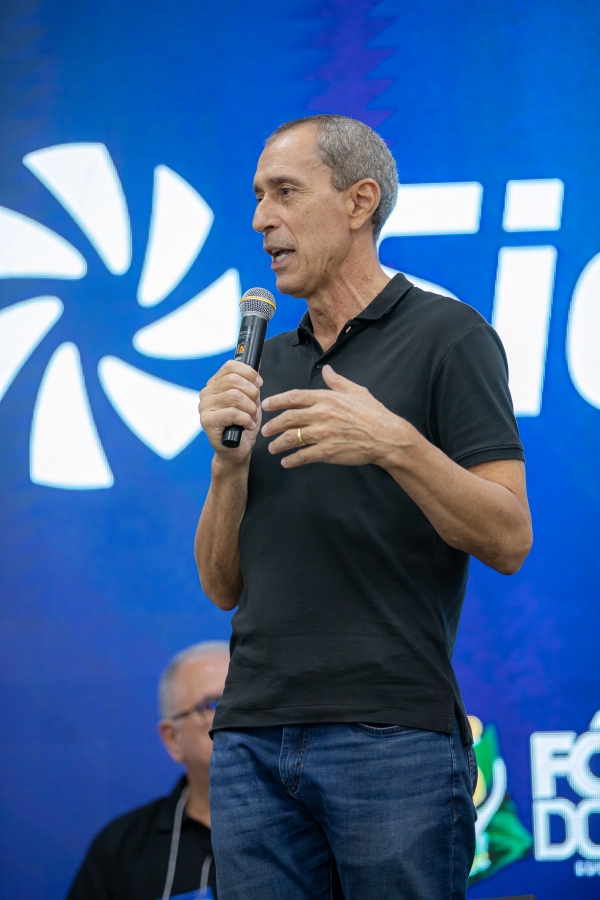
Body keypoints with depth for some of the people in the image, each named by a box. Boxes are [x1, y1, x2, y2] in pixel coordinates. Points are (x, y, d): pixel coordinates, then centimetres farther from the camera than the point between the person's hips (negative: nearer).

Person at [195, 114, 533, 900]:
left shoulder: (447, 336, 2)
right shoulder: (267, 365, 19)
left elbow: (509, 540, -7)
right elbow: (224, 586, 15)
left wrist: (395, 444, -20)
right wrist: (229, 462, -2)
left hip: (392, 737, -5)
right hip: (253, 738, 5)